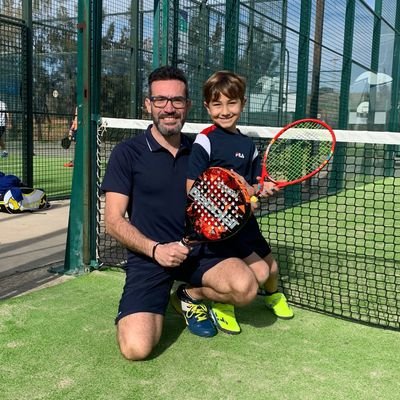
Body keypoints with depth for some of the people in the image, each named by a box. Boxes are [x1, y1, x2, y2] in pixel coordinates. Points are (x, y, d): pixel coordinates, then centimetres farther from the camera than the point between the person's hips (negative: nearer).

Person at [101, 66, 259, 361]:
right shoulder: (127, 153, -4)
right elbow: (114, 220, -7)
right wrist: (155, 249, -21)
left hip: (199, 250, 4)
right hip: (148, 256, -3)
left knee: (245, 288, -27)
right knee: (136, 347, -22)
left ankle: (190, 295, 7)